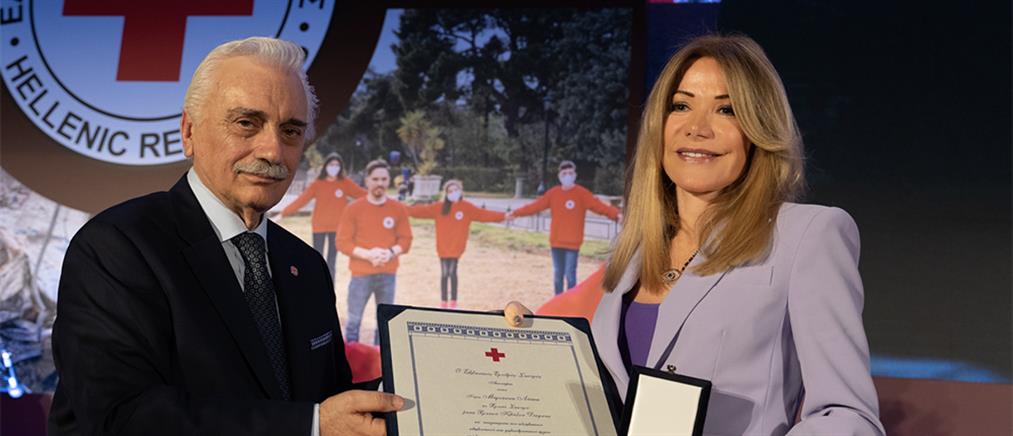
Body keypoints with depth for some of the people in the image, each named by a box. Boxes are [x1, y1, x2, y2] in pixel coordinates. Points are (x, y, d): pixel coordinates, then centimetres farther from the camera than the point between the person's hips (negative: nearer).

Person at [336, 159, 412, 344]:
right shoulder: (354, 208, -3)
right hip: (361, 274, -2)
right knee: (354, 319, -1)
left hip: (388, 275, 2)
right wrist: (367, 254, -18)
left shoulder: (398, 209, 3)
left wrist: (392, 252, -14)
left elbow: (406, 239, 6)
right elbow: (342, 242, -4)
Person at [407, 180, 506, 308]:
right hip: (443, 247, 1)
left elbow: (483, 214, -4)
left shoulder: (467, 207, -1)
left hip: (456, 247, -1)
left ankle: (453, 303, 12)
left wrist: (504, 216, -12)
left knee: (452, 272, -1)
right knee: (444, 273, 4)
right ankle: (444, 303, 13)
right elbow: (422, 210, 0)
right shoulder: (440, 207, 1)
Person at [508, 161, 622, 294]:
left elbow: (599, 205, -16)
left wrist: (616, 214, -32)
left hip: (573, 242, -4)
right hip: (556, 242, 4)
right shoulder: (553, 193, 6)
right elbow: (536, 205, 10)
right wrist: (516, 213, 8)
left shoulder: (582, 193, -6)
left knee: (570, 274, -6)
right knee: (557, 274, 10)